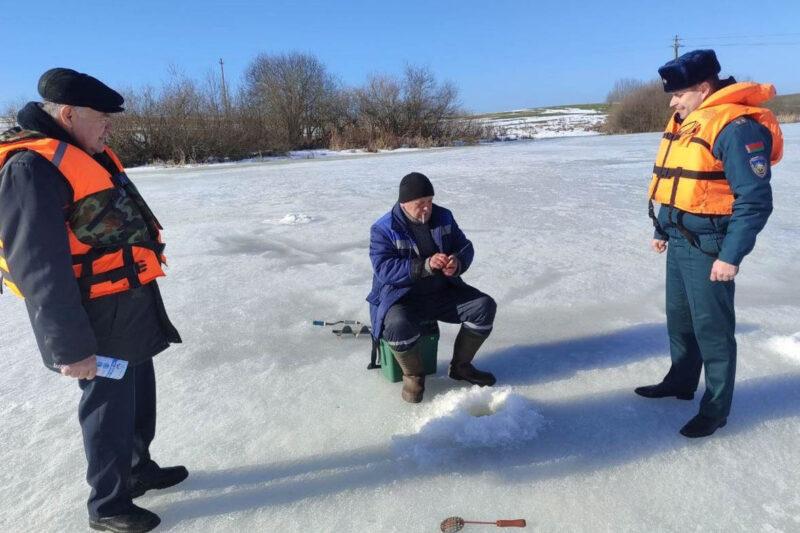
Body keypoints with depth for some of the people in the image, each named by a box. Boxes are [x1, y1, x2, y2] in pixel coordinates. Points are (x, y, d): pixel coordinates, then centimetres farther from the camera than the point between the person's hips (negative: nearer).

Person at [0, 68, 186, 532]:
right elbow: (40, 269, -26)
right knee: (110, 404, 6)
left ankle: (139, 469, 42)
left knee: (139, 392, 22)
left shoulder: (90, 155, 10)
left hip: (132, 305, 9)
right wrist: (69, 347, -25)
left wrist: (143, 299, 23)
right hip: (99, 317, -9)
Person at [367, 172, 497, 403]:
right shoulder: (383, 229, -13)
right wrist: (425, 266, -35)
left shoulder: (444, 217, 2)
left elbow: (465, 247, 5)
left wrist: (458, 263, -21)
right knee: (398, 327, -36)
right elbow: (384, 269, -23)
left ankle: (460, 366, 10)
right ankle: (414, 375, -5)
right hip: (401, 297, -5)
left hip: (443, 292, 5)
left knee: (485, 306, -10)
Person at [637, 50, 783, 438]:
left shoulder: (736, 127, -18)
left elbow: (755, 200, -21)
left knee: (712, 328, 2)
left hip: (709, 246, -9)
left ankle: (715, 408, 17)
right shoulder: (684, 123, 11)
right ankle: (680, 381, 38)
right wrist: (663, 230, 20)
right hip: (680, 242, 9)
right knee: (679, 317, 20)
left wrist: (731, 256, -21)